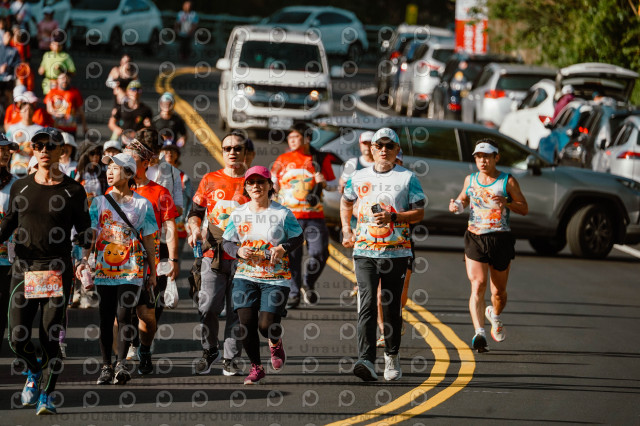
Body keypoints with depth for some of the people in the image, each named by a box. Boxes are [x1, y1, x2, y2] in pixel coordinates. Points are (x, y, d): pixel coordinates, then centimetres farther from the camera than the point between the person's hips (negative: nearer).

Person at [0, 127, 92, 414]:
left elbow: (84, 231, 5)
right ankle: (34, 371, 29)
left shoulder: (73, 191, 2)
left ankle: (46, 395, 5)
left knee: (50, 336, -8)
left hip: (58, 270, -2)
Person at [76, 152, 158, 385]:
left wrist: (152, 271, 9)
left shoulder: (142, 204, 4)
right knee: (105, 318, 2)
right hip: (104, 267, 2)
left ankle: (121, 364, -6)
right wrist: (83, 261, -13)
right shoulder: (99, 202, 7)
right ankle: (106, 367, 9)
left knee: (123, 315, -12)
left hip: (131, 268, -2)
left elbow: (148, 239, 8)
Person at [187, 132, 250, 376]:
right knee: (208, 307, -7)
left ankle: (230, 359, 8)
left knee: (237, 310, 0)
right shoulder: (210, 180, 10)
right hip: (213, 255, 1)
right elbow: (195, 212, 17)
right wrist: (195, 229, -4)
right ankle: (209, 351, 14)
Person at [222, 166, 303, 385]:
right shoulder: (238, 214, 5)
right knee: (246, 323, -8)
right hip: (245, 276, 3)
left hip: (276, 278, -2)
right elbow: (227, 242, 12)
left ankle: (276, 343, 28)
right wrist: (238, 251, -10)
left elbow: (299, 238, 4)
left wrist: (284, 248, -15)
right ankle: (256, 367, 13)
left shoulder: (282, 213, -3)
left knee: (267, 325, -12)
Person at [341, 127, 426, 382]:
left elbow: (419, 213, 0)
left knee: (392, 308, 7)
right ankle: (366, 361, -23)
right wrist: (346, 229, 15)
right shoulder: (359, 177, 11)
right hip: (365, 251, 1)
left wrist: (392, 217, -15)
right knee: (367, 304, -13)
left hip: (396, 252, -1)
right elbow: (346, 202, 29)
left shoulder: (407, 178, 3)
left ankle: (392, 356, 26)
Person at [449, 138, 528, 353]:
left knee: (499, 290, 11)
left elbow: (524, 209, -1)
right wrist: (457, 205, 3)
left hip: (500, 239, -1)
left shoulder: (507, 181, -1)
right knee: (478, 286, -17)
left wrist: (506, 204, -19)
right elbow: (463, 199, 26)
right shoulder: (470, 180, 9)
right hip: (475, 239, 1)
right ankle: (479, 333, -27)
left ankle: (495, 315, 45)